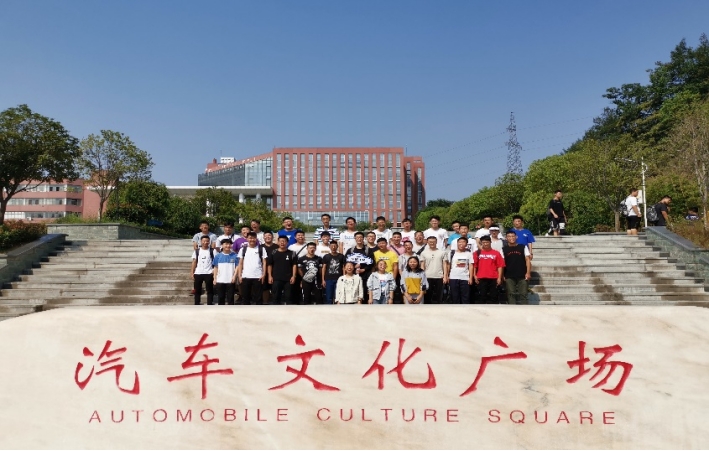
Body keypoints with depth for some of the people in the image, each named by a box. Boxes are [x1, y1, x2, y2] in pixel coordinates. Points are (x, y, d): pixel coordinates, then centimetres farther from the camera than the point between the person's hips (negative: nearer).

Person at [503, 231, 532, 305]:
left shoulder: (523, 247, 7)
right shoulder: (504, 250, 7)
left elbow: (528, 260, 3)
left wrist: (528, 272, -8)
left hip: (522, 276, 0)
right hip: (509, 277, 1)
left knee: (523, 295, -1)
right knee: (511, 295, 0)